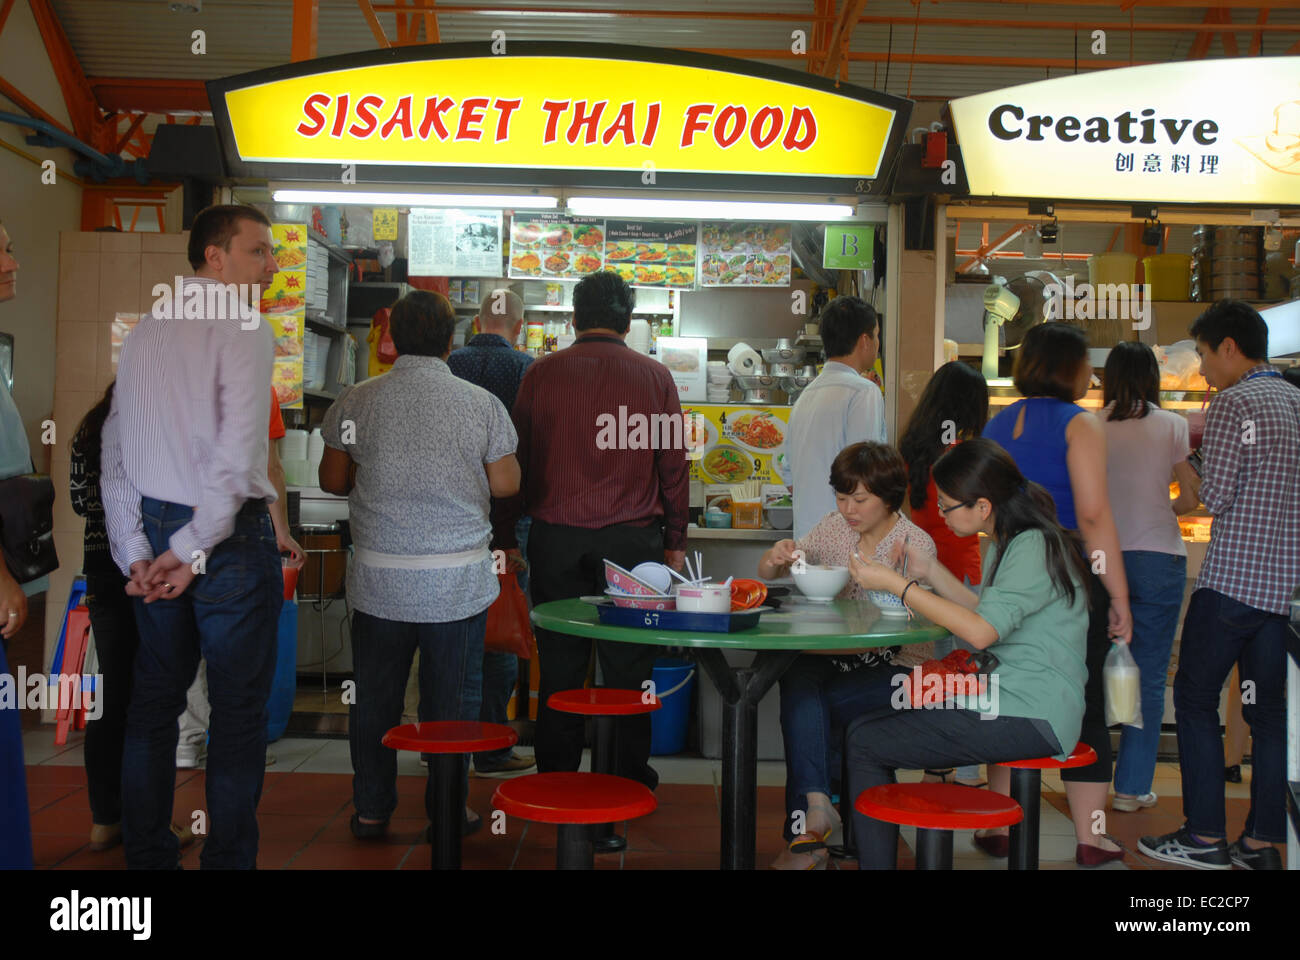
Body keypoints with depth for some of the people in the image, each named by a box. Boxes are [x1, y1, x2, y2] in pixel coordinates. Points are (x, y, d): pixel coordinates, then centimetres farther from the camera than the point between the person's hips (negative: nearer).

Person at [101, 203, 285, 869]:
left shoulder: (144, 332, 11)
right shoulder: (242, 326, -10)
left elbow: (114, 452, 9)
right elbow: (239, 451, -20)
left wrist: (133, 552, 8)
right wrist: (194, 549, -13)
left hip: (152, 528, 7)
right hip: (229, 532, -7)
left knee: (154, 697, 15)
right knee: (239, 710, 3)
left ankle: (145, 854, 24)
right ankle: (228, 859, 9)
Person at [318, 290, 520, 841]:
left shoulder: (355, 401, -1)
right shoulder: (482, 404, -4)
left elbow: (333, 479, 7)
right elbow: (506, 484, 0)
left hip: (378, 578, 1)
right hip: (459, 580, -1)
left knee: (375, 697, 13)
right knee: (451, 701, 9)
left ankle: (371, 810, 21)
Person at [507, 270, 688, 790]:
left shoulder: (541, 372, 2)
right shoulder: (655, 376, 1)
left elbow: (519, 459, 8)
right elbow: (673, 465, 3)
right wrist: (675, 541, 11)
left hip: (556, 537, 1)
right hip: (632, 538, 0)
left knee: (559, 664, 8)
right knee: (628, 663, 8)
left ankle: (556, 779, 17)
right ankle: (629, 777, 16)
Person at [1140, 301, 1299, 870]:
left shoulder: (1233, 403, -11)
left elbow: (1214, 497, -14)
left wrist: (1193, 481, 6)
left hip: (1233, 578, -7)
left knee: (1195, 698, 3)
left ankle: (1205, 837, 4)